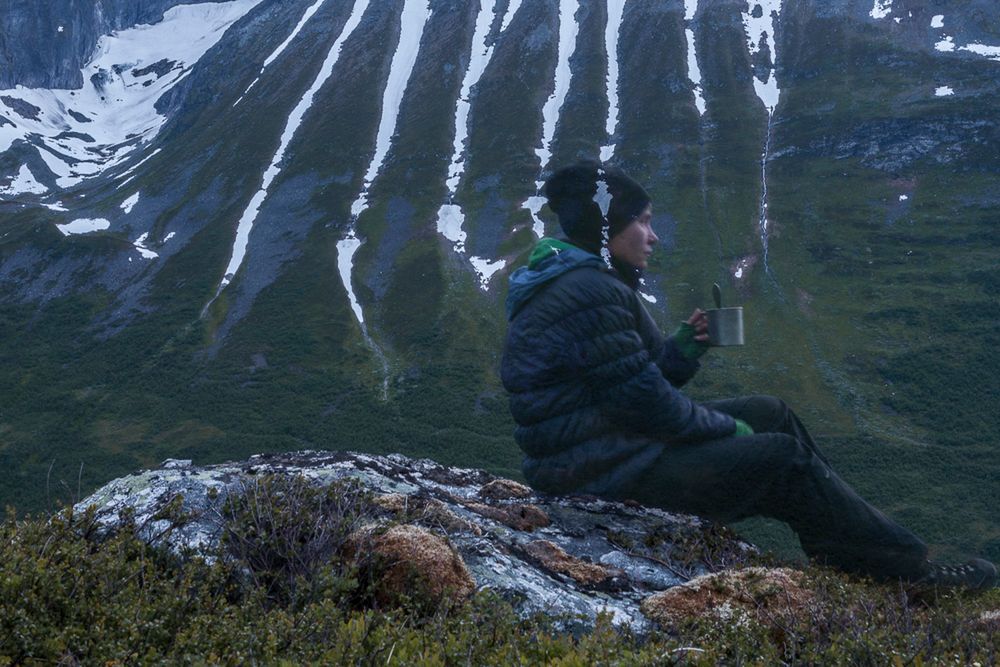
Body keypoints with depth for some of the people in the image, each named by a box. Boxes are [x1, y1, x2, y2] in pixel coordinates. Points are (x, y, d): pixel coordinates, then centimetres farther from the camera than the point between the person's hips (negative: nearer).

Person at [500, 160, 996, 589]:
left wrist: (683, 345, -3)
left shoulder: (585, 281, 12)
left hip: (615, 443, 11)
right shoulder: (588, 292, -23)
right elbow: (640, 400, -23)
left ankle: (843, 553, 20)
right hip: (606, 473, -11)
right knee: (783, 459, -7)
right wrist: (727, 429, -9)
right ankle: (910, 569, 7)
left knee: (771, 413, 13)